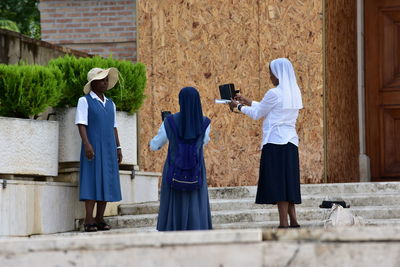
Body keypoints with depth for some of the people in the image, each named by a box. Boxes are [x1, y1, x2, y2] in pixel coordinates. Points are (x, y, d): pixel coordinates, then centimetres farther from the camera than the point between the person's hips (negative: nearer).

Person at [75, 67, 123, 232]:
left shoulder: (110, 104, 18)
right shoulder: (85, 101, 0)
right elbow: (81, 124, -8)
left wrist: (118, 148, 12)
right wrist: (87, 144, -19)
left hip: (108, 150, 6)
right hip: (93, 149, -6)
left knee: (107, 184, 2)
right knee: (92, 183, -10)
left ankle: (100, 220, 6)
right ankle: (89, 222, -12)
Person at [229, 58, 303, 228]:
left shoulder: (274, 94, -12)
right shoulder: (294, 93, 13)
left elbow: (257, 114, -2)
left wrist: (239, 106, 14)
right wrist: (247, 102, 29)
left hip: (275, 141, -8)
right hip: (291, 142, 8)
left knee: (278, 182, -6)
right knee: (289, 181, 11)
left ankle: (283, 223, -8)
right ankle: (293, 220, 9)